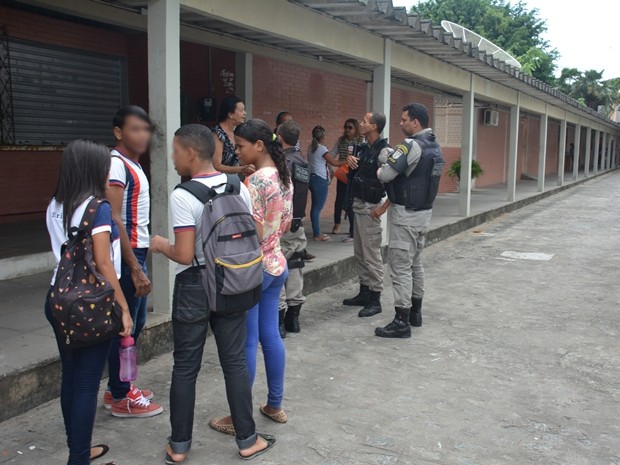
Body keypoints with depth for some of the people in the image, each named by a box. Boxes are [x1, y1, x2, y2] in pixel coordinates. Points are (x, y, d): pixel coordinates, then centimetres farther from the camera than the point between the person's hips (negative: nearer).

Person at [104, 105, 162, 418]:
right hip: (126, 255, -10)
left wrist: (140, 262, 15)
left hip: (137, 251, 10)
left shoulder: (133, 165, 14)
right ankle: (121, 399, 12)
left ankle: (118, 388, 30)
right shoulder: (116, 164, -15)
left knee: (136, 323, 17)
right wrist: (135, 268, -22)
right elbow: (114, 219, -21)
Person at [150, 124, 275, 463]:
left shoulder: (182, 196, -17)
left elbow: (184, 255, -20)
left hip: (194, 287, -4)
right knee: (234, 362, 13)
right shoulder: (238, 188, -1)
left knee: (185, 368, 9)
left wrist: (160, 245, -1)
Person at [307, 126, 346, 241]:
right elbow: (334, 163, -8)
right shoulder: (322, 149, -12)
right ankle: (317, 234, 0)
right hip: (320, 180, -8)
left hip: (312, 178, 8)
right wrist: (347, 161, 4)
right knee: (318, 208, -4)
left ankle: (316, 232, 18)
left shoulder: (311, 148, 11)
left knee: (315, 207, 12)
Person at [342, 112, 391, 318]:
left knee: (372, 255, -4)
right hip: (358, 204, 9)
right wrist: (350, 160, 3)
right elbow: (354, 173, 25)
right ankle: (364, 293, 24)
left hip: (370, 207, -9)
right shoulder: (364, 148, 11)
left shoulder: (384, 151, -16)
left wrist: (384, 207, -19)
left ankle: (375, 300, 3)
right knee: (359, 254, 14)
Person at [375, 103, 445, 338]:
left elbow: (385, 174, -21)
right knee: (415, 263, 19)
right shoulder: (435, 147, 11)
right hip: (424, 211, 9)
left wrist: (380, 171, 2)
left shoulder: (412, 145, -19)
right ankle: (415, 312, 29)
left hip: (406, 214, -9)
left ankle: (402, 322, -1)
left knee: (401, 267, -5)